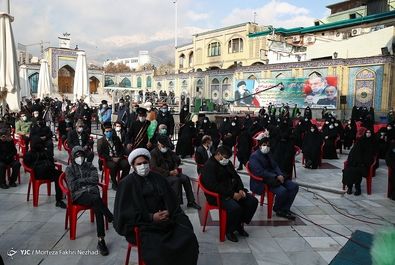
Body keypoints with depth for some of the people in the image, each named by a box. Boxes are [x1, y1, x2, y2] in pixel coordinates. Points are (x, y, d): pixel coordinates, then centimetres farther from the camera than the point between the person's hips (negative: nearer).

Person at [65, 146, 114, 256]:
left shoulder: (90, 166, 17)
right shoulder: (69, 169, 12)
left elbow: (95, 180, 0)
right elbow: (72, 186, -1)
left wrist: (79, 181, 0)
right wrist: (86, 181, 1)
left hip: (92, 191, 2)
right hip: (79, 194, -2)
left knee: (98, 208, -34)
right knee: (96, 199, -37)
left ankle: (101, 240, -33)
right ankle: (113, 220, -24)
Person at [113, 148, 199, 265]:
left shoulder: (158, 178, 10)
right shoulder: (127, 183, -3)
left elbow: (171, 200, 11)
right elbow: (126, 212, -9)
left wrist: (169, 212, -11)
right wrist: (151, 217, -16)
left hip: (166, 220, 5)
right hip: (143, 225, -4)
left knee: (189, 238, -17)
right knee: (158, 250, -31)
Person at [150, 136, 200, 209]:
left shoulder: (169, 151, 16)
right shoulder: (153, 153, -5)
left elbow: (177, 160, 20)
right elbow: (154, 168, -15)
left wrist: (176, 169, -2)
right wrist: (169, 172, -19)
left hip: (171, 172, 6)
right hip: (161, 175, -6)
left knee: (186, 178, -15)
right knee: (176, 180, -31)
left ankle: (191, 201, -8)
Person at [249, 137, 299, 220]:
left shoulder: (268, 154, 18)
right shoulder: (254, 156, -10)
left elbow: (275, 166, 15)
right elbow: (260, 172, -20)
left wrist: (280, 175, -7)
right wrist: (276, 177, -21)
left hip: (274, 178, 9)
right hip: (262, 182, -9)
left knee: (294, 186, -6)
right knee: (282, 191, -30)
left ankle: (285, 209, 1)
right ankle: (277, 209, -1)